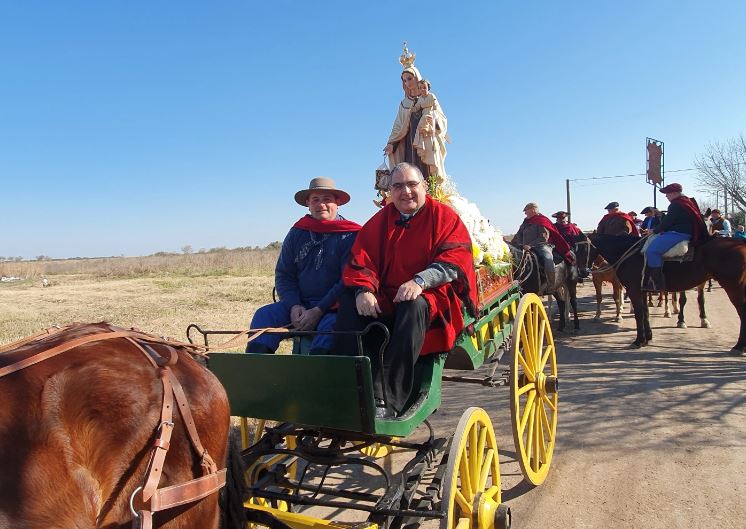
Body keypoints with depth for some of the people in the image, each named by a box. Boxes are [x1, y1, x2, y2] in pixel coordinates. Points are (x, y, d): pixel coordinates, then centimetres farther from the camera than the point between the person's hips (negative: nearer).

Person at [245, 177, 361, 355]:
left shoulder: (350, 235, -3)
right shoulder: (297, 233, 12)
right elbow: (283, 275, 12)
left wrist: (319, 311, -16)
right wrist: (294, 306, -7)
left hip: (333, 308, -5)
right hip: (299, 305, 5)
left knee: (330, 325, -35)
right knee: (264, 314, -16)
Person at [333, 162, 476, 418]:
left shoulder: (443, 215, 4)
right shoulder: (379, 221, 13)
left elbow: (456, 258, -11)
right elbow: (360, 262, 5)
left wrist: (420, 281, -27)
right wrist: (363, 290, -18)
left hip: (433, 298, -4)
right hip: (385, 299, 4)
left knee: (413, 307, -37)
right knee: (348, 304, -22)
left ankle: (389, 400, -36)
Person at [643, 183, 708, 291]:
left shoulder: (675, 205, -13)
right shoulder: (689, 202, 21)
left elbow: (667, 222, -14)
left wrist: (654, 230, 0)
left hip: (678, 233, -12)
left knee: (652, 250, -23)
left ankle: (657, 283, -26)